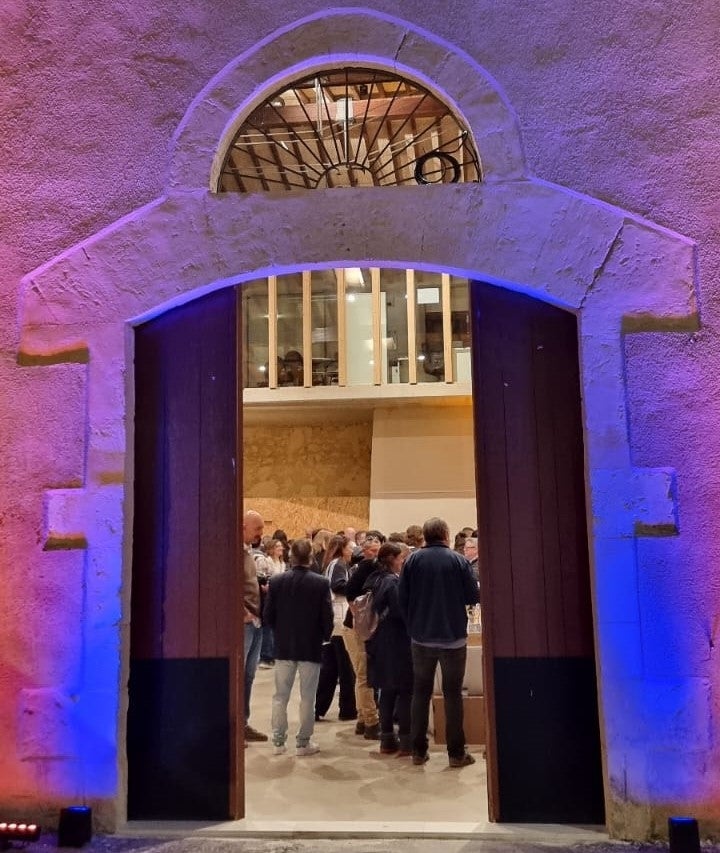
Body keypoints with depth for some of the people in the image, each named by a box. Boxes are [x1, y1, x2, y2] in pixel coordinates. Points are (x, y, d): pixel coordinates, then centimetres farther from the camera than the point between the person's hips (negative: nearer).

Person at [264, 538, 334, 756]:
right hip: (311, 647, -2)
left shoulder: (276, 581, -7)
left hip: (283, 647, 2)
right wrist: (324, 637, 10)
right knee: (307, 697, 8)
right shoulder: (321, 583, -12)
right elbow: (327, 617, -9)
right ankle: (303, 742, 13)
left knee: (280, 696, 13)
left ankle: (278, 741, 16)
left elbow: (268, 615, -2)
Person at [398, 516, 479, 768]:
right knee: (453, 693, 9)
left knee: (421, 692, 12)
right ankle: (456, 752, 12)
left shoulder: (413, 560, -5)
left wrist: (412, 624, 8)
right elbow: (473, 597, -5)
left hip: (421, 637, 2)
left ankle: (418, 750, 16)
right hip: (453, 636, -1)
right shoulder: (459, 561, -10)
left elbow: (402, 597, -6)